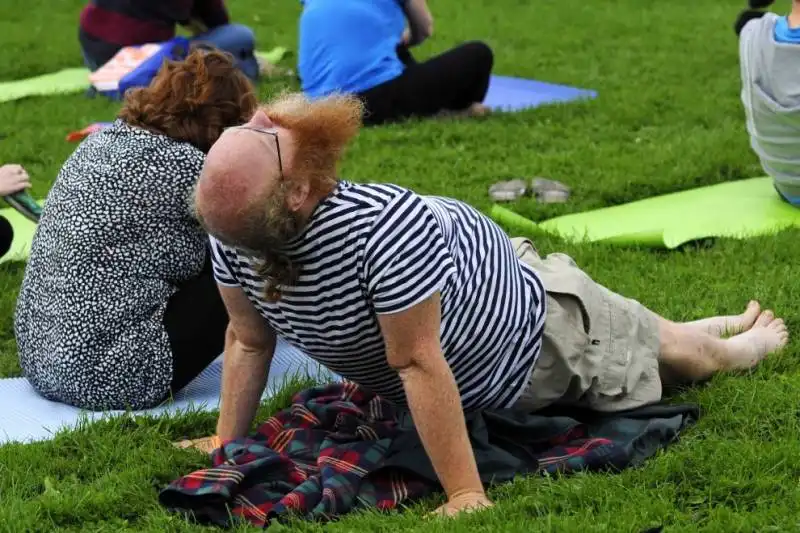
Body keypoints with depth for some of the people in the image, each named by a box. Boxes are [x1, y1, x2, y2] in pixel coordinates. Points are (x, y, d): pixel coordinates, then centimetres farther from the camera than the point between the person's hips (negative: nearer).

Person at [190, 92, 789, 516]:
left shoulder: (232, 238, -28)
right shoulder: (387, 223, -45)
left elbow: (248, 342, -15)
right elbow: (420, 364, -39)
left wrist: (228, 443, -1)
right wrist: (467, 494, -32)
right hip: (535, 330, -5)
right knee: (670, 347, 24)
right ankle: (741, 347, 54)